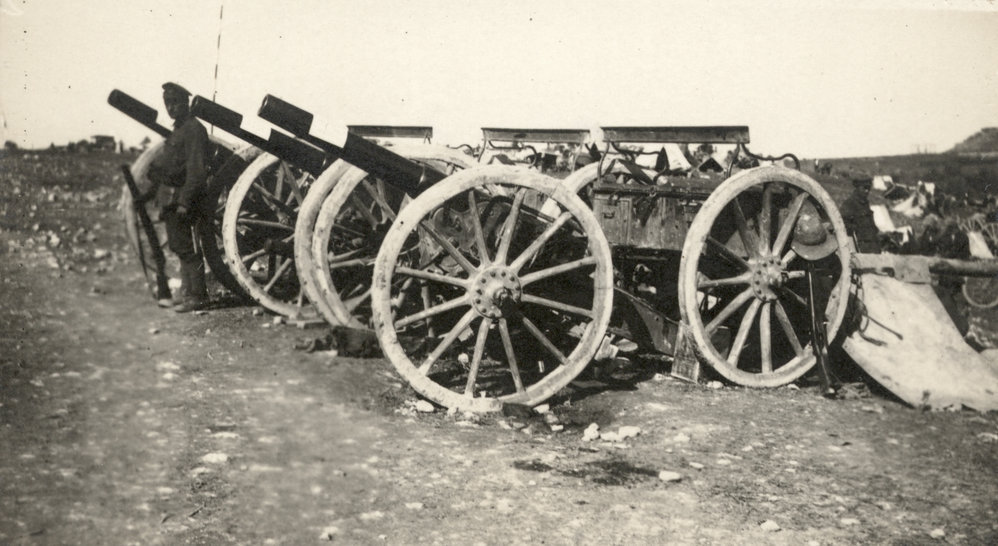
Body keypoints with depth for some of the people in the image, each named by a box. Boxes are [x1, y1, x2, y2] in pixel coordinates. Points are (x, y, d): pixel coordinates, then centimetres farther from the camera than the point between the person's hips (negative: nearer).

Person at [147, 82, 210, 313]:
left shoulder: (194, 129, -14)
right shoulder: (178, 129, 18)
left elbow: (197, 170, -20)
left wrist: (185, 201, -24)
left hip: (182, 197, -10)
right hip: (170, 197, 10)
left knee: (186, 247, -6)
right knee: (177, 244, 15)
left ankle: (197, 296, 0)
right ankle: (186, 292, 24)